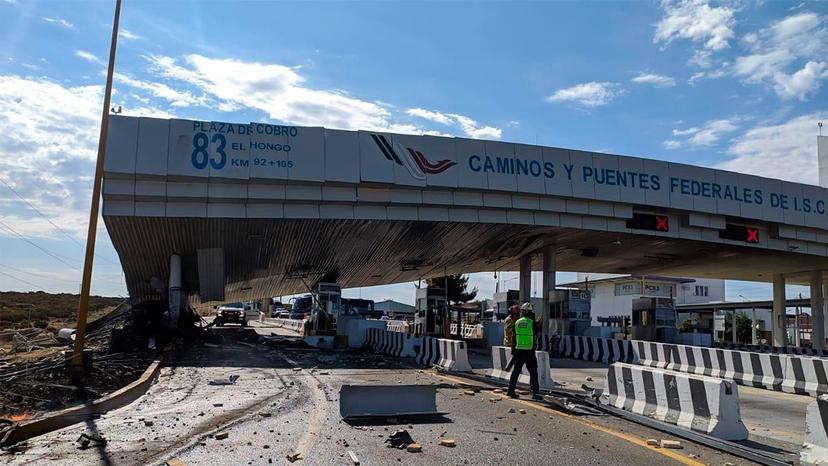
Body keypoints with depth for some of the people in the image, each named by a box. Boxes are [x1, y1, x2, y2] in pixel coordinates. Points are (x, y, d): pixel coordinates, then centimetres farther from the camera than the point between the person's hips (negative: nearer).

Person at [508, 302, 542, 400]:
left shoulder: (517, 323, 4)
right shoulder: (533, 323, -9)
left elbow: (513, 337, 7)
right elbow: (538, 335, 0)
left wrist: (513, 350, 15)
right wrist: (538, 326, 17)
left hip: (519, 351, 4)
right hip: (530, 351, -4)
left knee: (515, 371, 13)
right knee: (533, 373, 2)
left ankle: (511, 391, 16)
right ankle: (535, 393, -1)